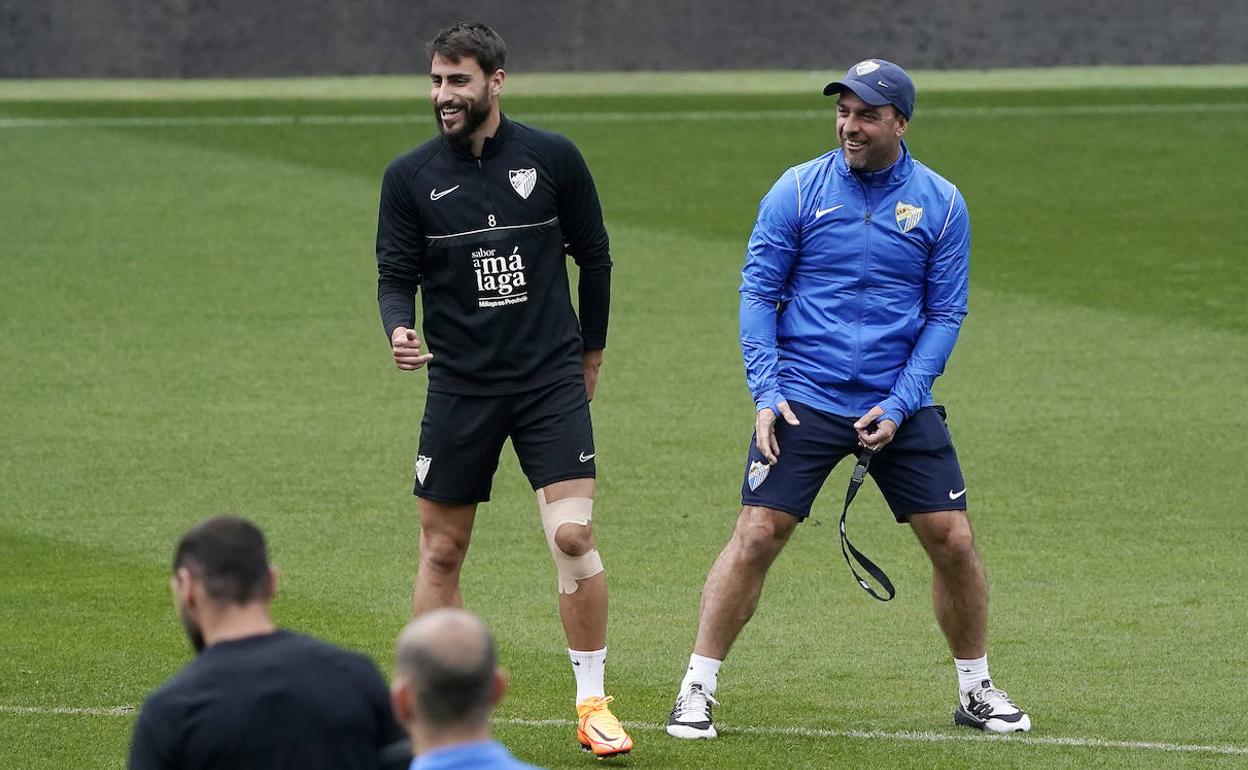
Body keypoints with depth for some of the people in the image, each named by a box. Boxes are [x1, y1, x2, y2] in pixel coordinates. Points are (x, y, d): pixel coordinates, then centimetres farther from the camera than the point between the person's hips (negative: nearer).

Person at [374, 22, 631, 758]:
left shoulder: (553, 158, -2)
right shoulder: (410, 177, -1)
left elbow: (594, 256, 9)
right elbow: (396, 276, 0)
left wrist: (589, 352, 15)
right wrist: (399, 329, -21)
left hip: (551, 380, -1)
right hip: (459, 386, 1)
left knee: (573, 535, -13)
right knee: (442, 551, 5)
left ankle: (593, 703, -1)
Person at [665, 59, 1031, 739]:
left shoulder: (941, 204, 0)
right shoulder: (799, 190, -2)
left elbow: (945, 313, 2)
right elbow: (757, 291, 0)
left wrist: (898, 405, -8)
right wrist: (766, 393, -9)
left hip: (898, 404, 1)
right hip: (804, 400, -1)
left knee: (953, 542, -1)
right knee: (756, 536, -10)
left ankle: (975, 690, 18)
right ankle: (697, 689, -1)